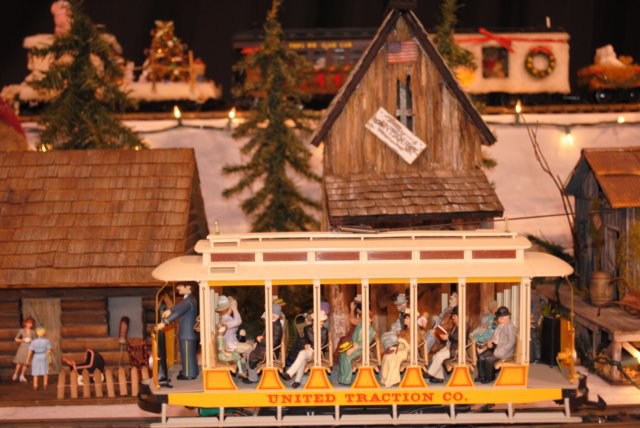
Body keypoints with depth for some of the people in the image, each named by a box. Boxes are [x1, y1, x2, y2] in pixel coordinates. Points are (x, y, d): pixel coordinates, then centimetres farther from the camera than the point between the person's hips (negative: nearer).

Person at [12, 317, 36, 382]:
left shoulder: (33, 332, 5)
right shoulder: (21, 330, -2)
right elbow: (16, 339, 2)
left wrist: (31, 341, -7)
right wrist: (23, 340, -11)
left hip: (29, 348, 2)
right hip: (22, 347, -2)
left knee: (25, 363, 1)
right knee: (19, 362, -7)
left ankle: (22, 376, 9)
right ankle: (15, 375, 7)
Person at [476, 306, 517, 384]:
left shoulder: (510, 327, -14)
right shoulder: (499, 326, 14)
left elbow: (511, 342, -20)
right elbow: (494, 337, 23)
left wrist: (501, 350, -23)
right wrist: (490, 341, 0)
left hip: (505, 350, -9)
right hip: (494, 347, 9)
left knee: (489, 359, -24)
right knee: (481, 357, -10)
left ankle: (489, 377, -4)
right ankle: (481, 376, -2)